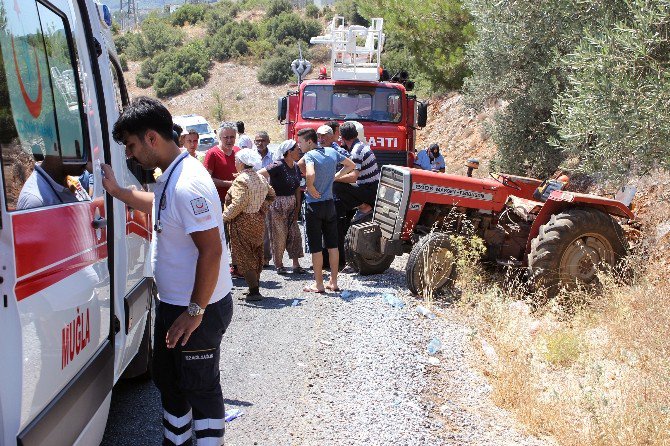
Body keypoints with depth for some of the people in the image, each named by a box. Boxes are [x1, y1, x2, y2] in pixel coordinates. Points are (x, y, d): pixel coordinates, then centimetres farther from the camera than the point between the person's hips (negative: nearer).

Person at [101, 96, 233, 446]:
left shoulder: (187, 185, -26)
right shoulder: (171, 175, 6)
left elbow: (211, 250, -29)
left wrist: (194, 312, -25)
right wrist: (117, 190, 22)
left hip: (199, 311, -11)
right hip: (172, 302, 11)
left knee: (200, 387, 3)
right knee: (168, 378, 22)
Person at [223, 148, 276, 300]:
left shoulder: (240, 180, -17)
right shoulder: (261, 178, 8)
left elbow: (238, 204, -25)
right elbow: (271, 194, 20)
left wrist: (224, 217, -18)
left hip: (243, 222, -8)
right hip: (258, 221, 8)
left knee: (245, 257, -2)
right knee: (256, 255, 15)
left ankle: (254, 291, -4)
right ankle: (255, 286, 21)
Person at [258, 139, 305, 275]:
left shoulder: (296, 167, 7)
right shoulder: (278, 166, -17)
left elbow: (297, 188, 12)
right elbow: (258, 175, -23)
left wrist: (297, 207, 7)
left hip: (291, 204, 7)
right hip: (277, 205, -7)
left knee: (295, 234, 5)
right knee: (279, 235, 0)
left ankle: (296, 264, 11)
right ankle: (279, 265, 13)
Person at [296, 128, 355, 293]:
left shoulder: (310, 155, -16)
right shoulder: (332, 152, 5)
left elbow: (310, 174, -35)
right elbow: (351, 165, 17)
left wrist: (310, 188, -18)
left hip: (314, 206, -6)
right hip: (330, 204, 6)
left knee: (316, 247, 2)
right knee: (332, 245, 11)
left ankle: (318, 285, 7)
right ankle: (333, 282, 17)